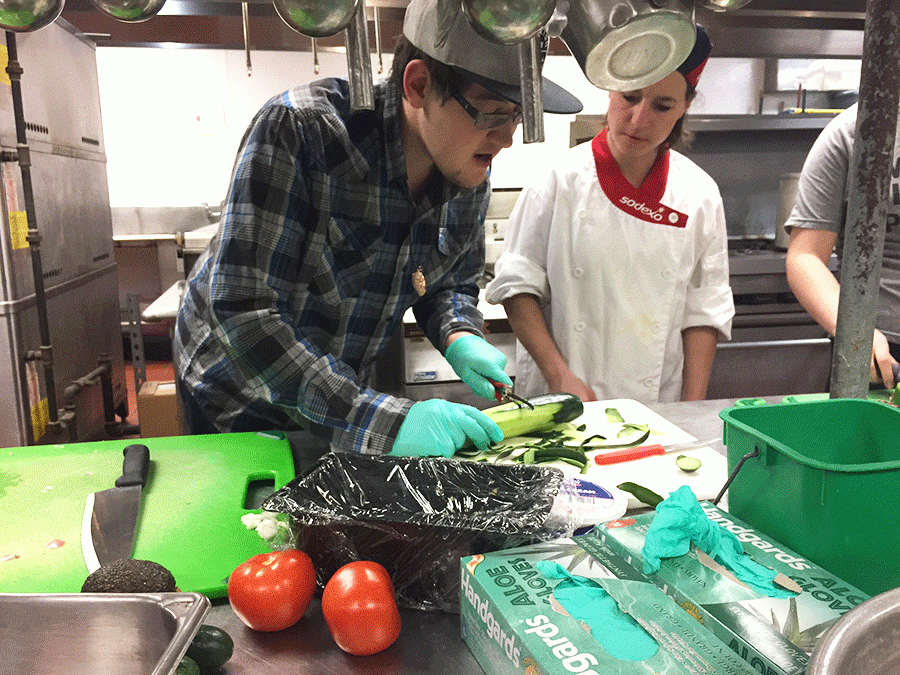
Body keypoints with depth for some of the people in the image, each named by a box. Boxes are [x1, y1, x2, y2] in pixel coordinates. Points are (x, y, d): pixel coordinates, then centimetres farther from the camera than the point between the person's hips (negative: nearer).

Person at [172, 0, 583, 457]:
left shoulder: (470, 166, -13)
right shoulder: (297, 131, -32)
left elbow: (452, 282, 3)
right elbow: (242, 315, -37)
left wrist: (459, 337, -20)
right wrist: (379, 421, -43)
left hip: (345, 387, 5)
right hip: (237, 395, -4)